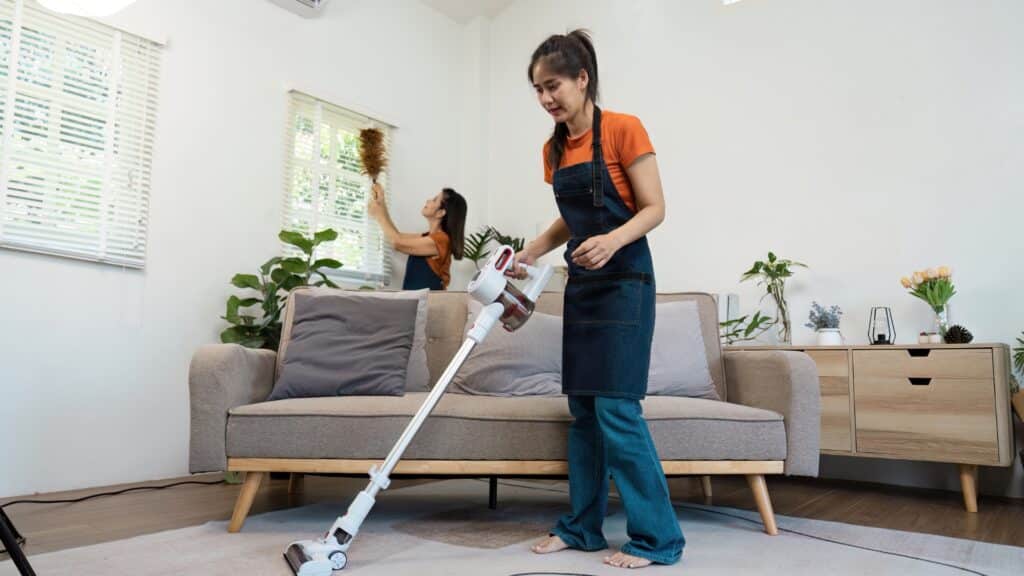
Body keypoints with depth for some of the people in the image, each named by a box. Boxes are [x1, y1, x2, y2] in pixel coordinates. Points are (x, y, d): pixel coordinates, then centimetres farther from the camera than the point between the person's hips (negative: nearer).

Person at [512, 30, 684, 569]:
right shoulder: (554, 148, 11)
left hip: (624, 282, -7)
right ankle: (581, 526, 20)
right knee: (582, 408, 9)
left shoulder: (623, 129, -9)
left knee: (616, 409, -10)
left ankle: (657, 537, 4)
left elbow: (654, 209, -11)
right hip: (580, 285, 7)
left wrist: (614, 240, -28)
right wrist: (528, 252, 6)